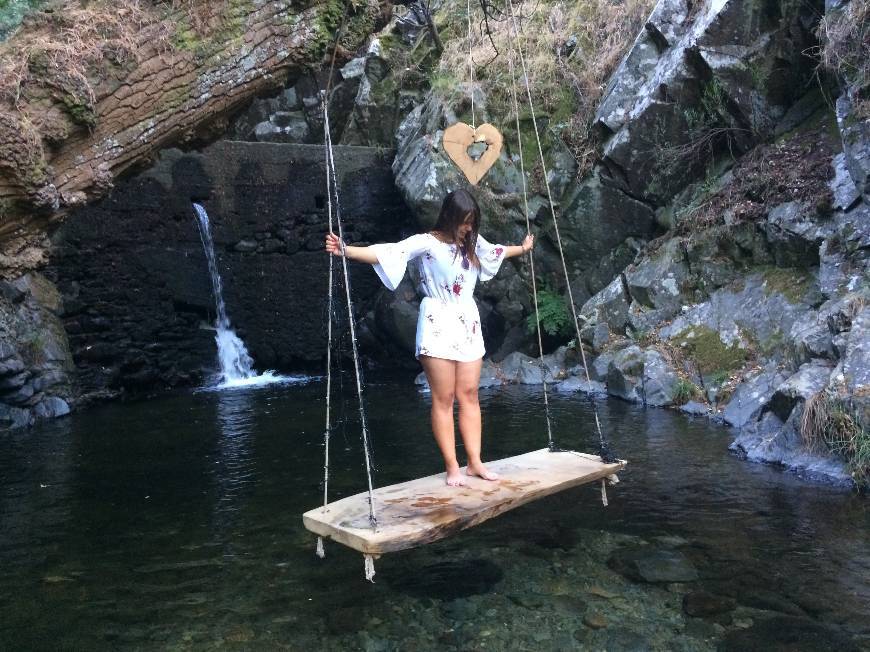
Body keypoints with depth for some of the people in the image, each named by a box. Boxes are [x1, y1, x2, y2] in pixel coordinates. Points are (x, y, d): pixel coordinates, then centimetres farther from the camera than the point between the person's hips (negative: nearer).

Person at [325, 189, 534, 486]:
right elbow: (386, 253, -22)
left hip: (468, 326, 6)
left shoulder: (473, 242, 11)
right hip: (438, 326, -6)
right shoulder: (426, 243, -10)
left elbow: (495, 252, 33)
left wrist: (522, 248, 49)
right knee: (443, 398, -2)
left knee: (469, 395, 6)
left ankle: (474, 462, 10)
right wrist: (346, 250, -35)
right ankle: (452, 467, 3)